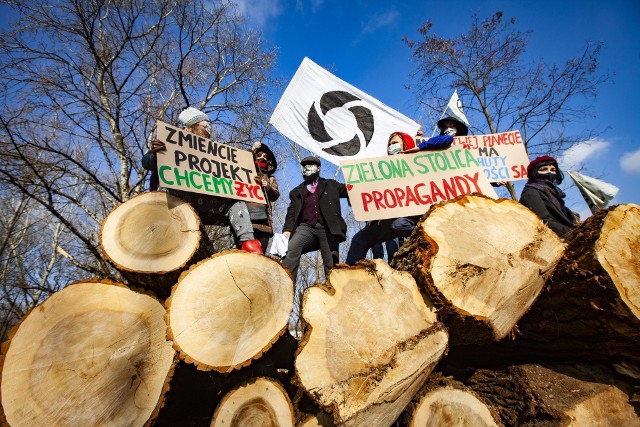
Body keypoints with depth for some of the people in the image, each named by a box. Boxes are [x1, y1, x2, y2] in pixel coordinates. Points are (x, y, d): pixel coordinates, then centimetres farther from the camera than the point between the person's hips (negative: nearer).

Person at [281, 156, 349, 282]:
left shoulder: (331, 185, 22)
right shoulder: (297, 192, 23)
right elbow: (291, 212, 12)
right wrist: (287, 229, -4)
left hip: (327, 228, 0)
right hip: (306, 227, 1)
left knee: (332, 264, -4)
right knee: (291, 249, -24)